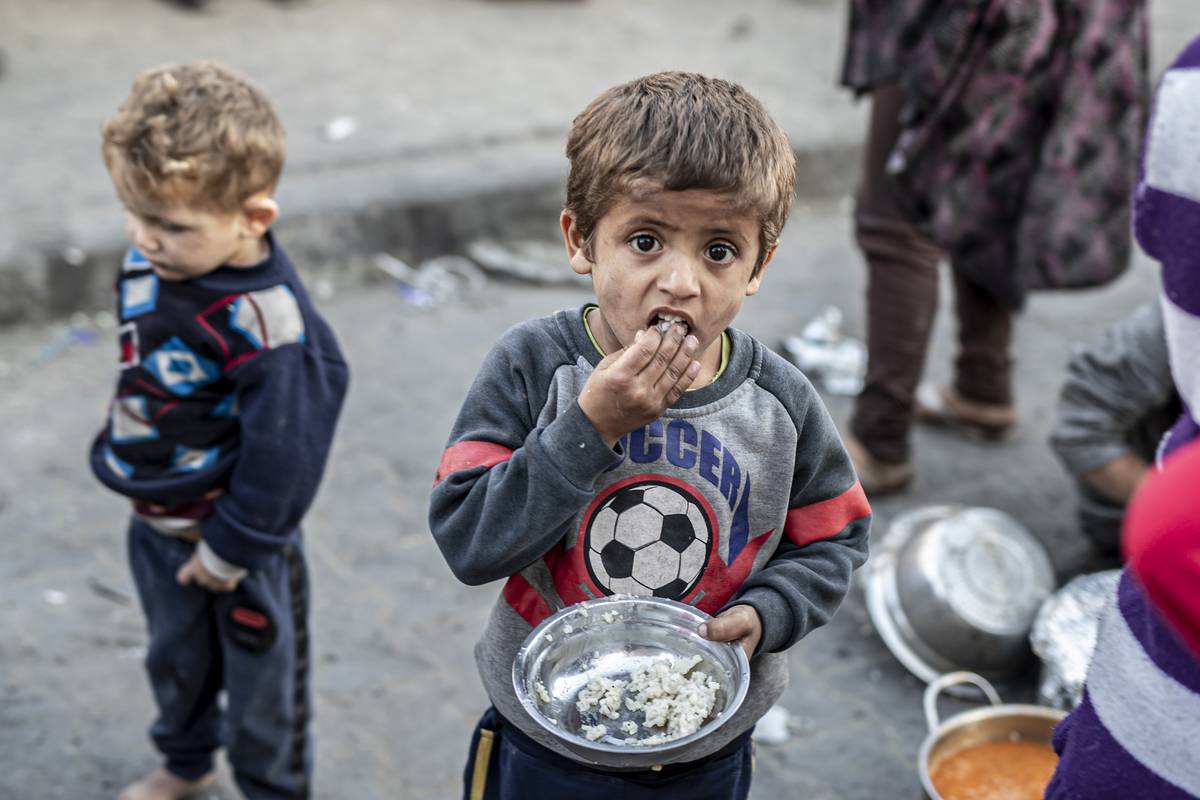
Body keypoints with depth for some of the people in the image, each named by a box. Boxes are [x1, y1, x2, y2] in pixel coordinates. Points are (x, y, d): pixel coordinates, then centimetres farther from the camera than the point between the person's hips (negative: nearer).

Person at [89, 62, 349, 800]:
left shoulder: (265, 324, -34)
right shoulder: (153, 260, -11)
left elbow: (280, 447, -26)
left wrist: (232, 547, -17)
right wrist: (125, 456, 17)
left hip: (241, 537, -7)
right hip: (158, 520, 8)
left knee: (262, 673, 17)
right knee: (174, 653, 29)